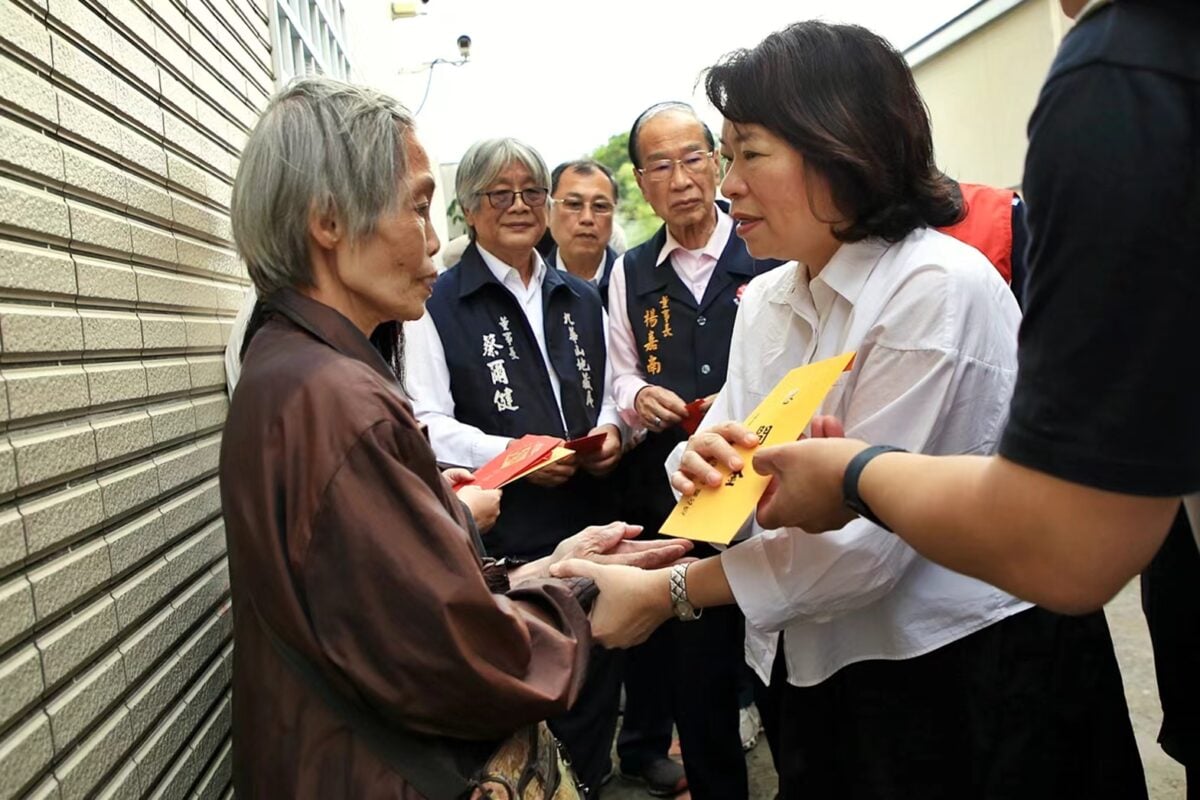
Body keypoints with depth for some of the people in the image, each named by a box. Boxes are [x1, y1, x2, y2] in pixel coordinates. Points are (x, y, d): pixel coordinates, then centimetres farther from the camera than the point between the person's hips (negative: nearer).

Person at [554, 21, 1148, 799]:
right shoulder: (764, 300, 2)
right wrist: (700, 461, -21)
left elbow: (863, 537, -25)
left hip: (968, 675, -6)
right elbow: (738, 458, 2)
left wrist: (665, 592, -20)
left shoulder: (939, 287, -21)